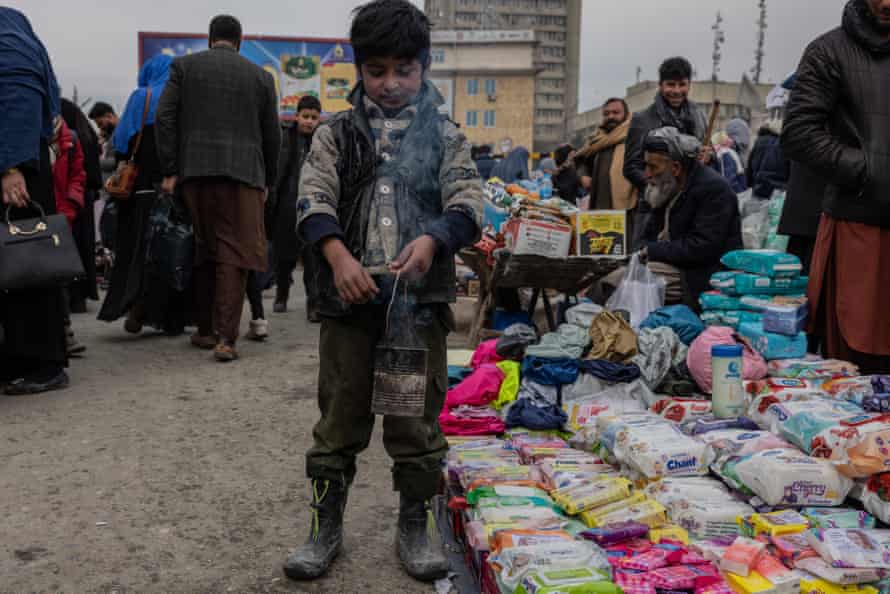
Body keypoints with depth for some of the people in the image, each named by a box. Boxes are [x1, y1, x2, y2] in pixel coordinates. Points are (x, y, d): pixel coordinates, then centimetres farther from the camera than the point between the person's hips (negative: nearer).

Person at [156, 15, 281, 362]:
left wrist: (169, 171, 2)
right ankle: (225, 338, -10)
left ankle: (205, 330, 18)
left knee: (204, 251, 12)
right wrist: (268, 181, 18)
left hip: (195, 170, 2)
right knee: (234, 254, -3)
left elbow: (164, 118, 1)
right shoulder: (260, 76, 11)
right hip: (243, 172, -1)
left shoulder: (184, 66, 10)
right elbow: (272, 135, 11)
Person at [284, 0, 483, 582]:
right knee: (340, 413, 8)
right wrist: (338, 256, -21)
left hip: (420, 298, 0)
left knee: (418, 415, 6)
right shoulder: (337, 133, 9)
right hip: (350, 297, 1)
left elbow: (468, 206, -1)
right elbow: (314, 200, -3)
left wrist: (431, 240, -22)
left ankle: (415, 525, 22)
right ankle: (326, 525, 22)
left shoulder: (445, 136, 8)